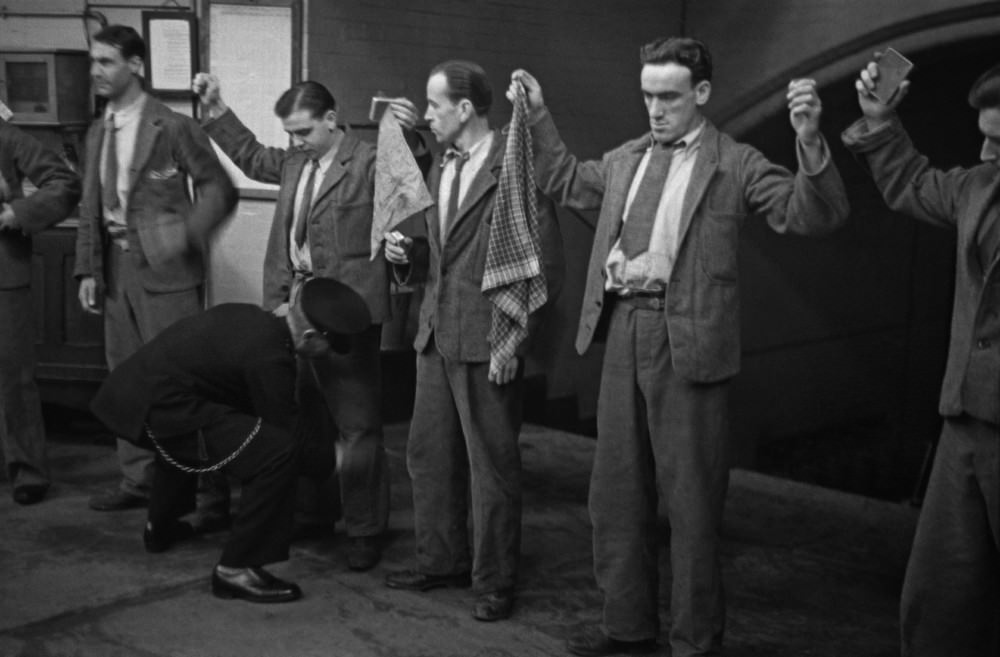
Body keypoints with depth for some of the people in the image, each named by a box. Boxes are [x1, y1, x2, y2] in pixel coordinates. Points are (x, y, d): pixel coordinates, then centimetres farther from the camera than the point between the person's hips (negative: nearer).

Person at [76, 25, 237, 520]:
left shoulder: (173, 127, -7)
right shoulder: (98, 133, 13)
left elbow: (220, 191, -8)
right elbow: (90, 207, 15)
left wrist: (186, 233, -23)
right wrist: (88, 270, 9)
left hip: (165, 270, -7)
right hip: (116, 269, 7)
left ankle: (211, 488, 1)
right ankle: (139, 478, 25)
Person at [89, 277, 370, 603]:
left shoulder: (249, 316, 12)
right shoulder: (270, 358, -14)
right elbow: (279, 433, -3)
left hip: (127, 391, 10)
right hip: (158, 408, -10)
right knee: (279, 454, -16)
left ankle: (160, 527, 53)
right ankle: (235, 569, -8)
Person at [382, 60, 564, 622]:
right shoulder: (441, 168, 13)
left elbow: (548, 265, -13)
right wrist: (411, 255, 2)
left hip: (487, 344, -8)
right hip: (437, 336, 8)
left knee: (492, 466, 3)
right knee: (429, 455, 15)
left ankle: (495, 582, 17)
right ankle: (441, 560, 31)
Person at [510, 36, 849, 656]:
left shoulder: (736, 165, -3)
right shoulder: (625, 159, 14)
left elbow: (815, 214, -12)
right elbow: (567, 180, 31)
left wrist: (810, 142, -27)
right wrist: (539, 115, 24)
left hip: (688, 341, -6)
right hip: (623, 331, 6)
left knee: (691, 498, 2)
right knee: (617, 489, 15)